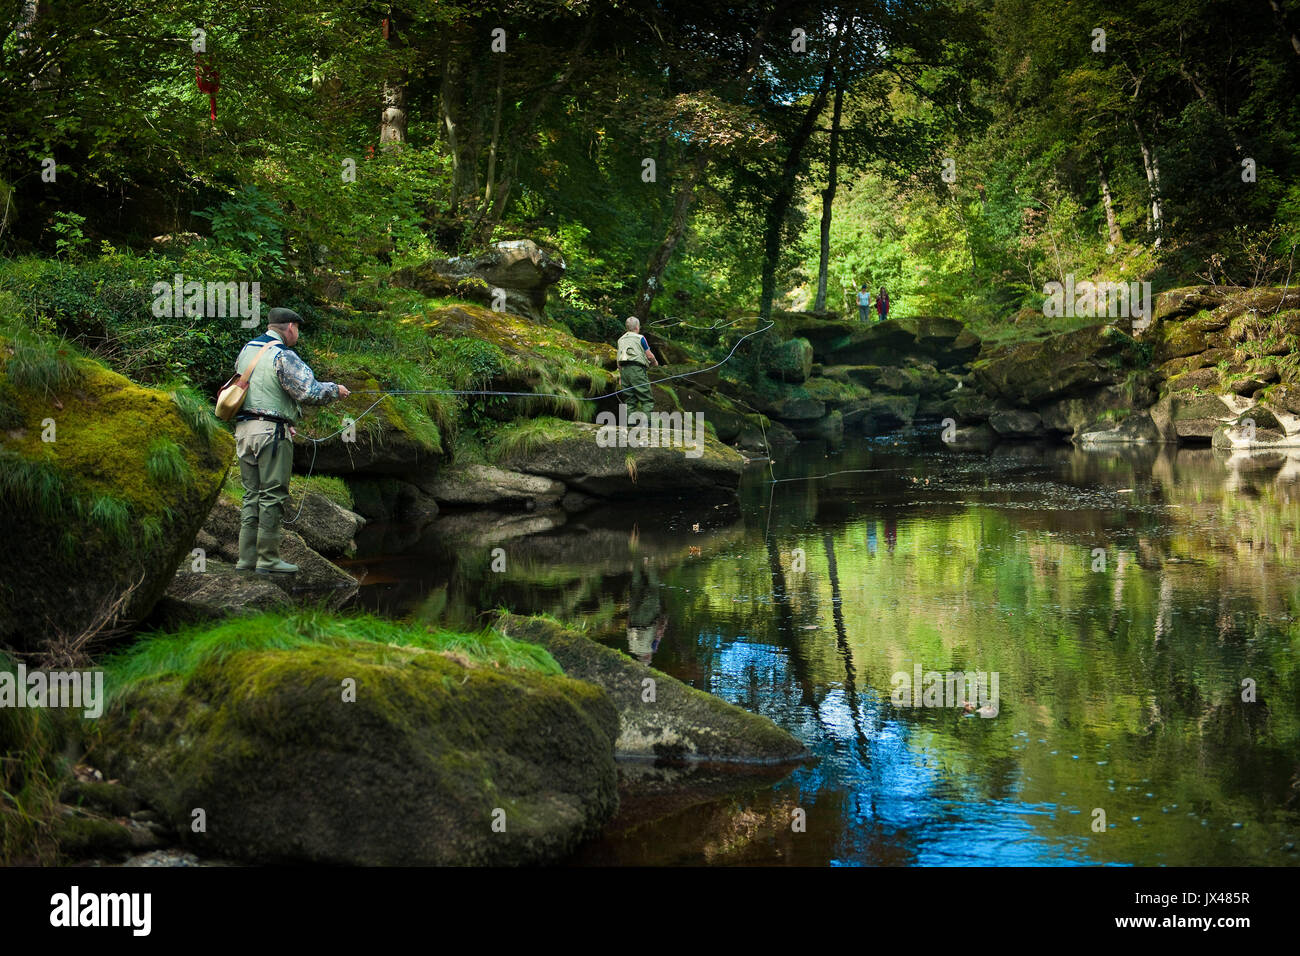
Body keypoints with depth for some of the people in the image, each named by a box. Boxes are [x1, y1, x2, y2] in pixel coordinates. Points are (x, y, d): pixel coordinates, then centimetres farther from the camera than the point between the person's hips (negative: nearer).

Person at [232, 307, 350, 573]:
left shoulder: (247, 350, 14)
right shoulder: (283, 356, -11)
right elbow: (309, 391, -18)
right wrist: (335, 390, 1)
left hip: (244, 429, 8)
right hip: (271, 432, -8)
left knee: (252, 495, 11)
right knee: (273, 496, -3)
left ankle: (247, 557, 10)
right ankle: (268, 559, -1)